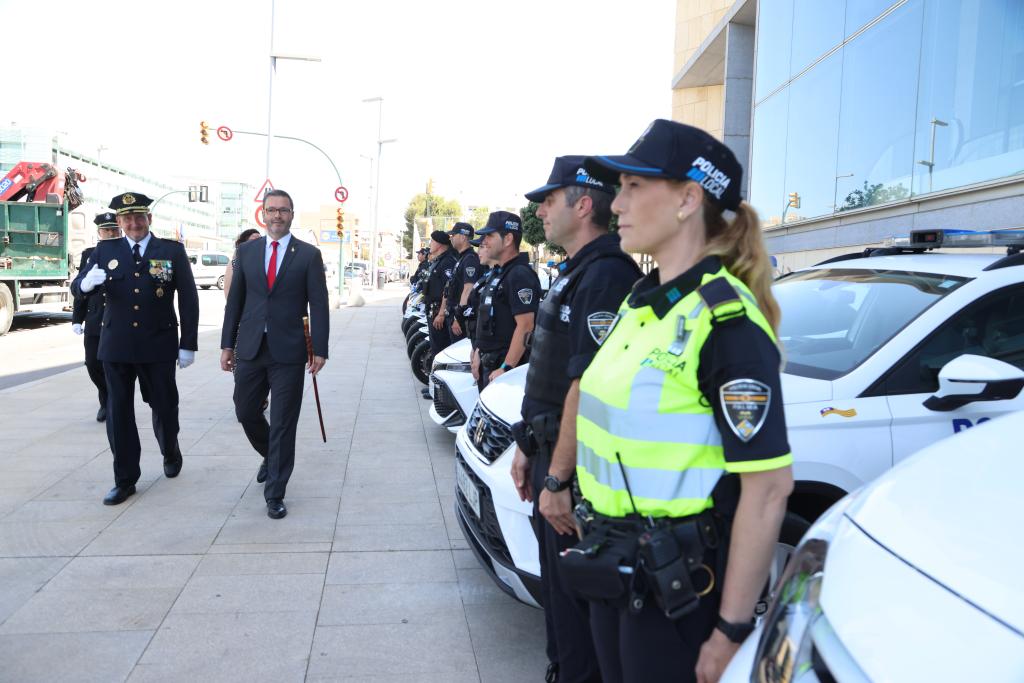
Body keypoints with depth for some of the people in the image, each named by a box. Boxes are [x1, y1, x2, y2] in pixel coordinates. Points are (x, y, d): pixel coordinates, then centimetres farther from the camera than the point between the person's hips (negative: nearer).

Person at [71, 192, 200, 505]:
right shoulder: (105, 251, 5)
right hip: (116, 346, 2)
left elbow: (188, 299, -1)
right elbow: (76, 288, 0)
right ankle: (125, 479, 15)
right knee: (118, 411, 5)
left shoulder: (172, 251, -1)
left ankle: (171, 453, 39)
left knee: (164, 406, 10)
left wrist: (188, 344, -5)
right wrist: (87, 282, -25)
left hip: (158, 346, -2)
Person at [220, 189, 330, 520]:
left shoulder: (308, 254, -1)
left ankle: (275, 494, 12)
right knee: (246, 413, 14)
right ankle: (270, 456, 43)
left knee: (283, 423, 1)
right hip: (250, 347, 4)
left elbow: (318, 304, -3)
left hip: (288, 351, -3)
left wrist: (319, 349, -8)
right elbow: (235, 300, 10)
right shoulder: (247, 250, 8)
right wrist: (227, 344, 7)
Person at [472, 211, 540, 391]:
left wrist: (505, 369, -25)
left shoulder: (520, 275, -17)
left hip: (505, 365, -10)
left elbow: (525, 326, -24)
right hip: (489, 362, 10)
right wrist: (479, 351, 19)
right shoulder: (499, 272, 16)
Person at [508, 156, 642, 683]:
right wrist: (528, 449, 18)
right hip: (553, 457, 10)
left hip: (577, 469, -10)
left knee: (576, 595, 3)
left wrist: (559, 479, -24)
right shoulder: (575, 273, 14)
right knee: (557, 582, 21)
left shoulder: (605, 275, -20)